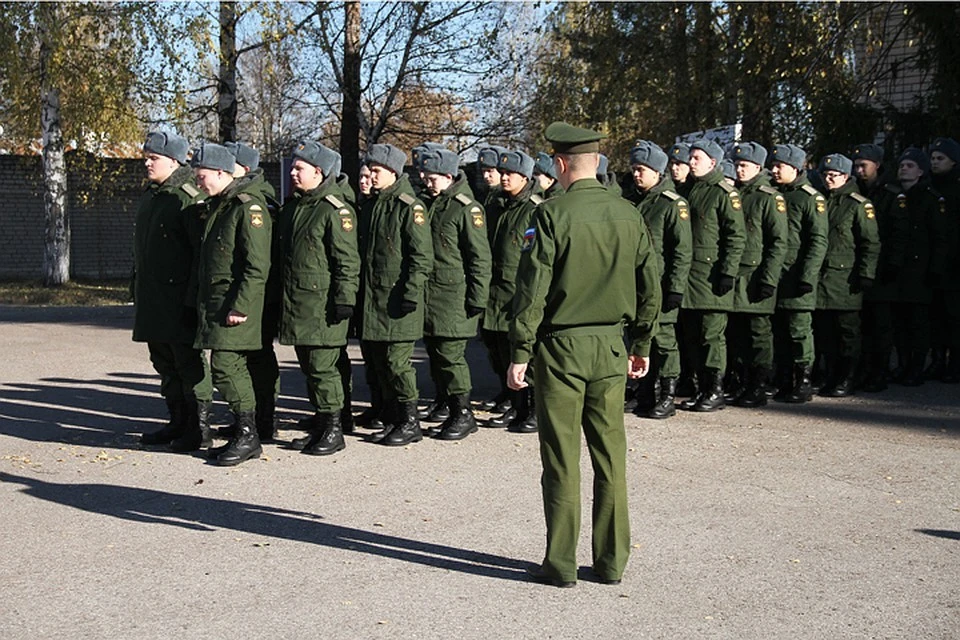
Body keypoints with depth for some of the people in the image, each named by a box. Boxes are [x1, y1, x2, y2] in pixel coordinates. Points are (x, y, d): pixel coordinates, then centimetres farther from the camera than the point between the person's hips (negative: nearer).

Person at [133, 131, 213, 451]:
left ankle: (199, 428, 4)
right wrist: (138, 290, 21)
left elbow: (202, 251, -19)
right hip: (152, 299, 10)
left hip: (180, 297, -10)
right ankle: (178, 423, 25)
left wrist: (193, 297, -22)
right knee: (165, 362, 15)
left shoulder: (190, 197, -13)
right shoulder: (149, 195, 16)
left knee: (189, 362, -3)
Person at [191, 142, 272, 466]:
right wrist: (204, 304, 18)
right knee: (234, 368, 11)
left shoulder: (248, 208, -13)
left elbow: (258, 266, -19)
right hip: (214, 303, 9)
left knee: (225, 366, -12)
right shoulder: (217, 207, 17)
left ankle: (247, 435, -4)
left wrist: (240, 307, -22)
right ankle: (246, 434, 18)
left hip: (235, 304, -9)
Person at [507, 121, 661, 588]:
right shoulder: (627, 215, 4)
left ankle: (560, 564, 9)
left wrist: (519, 353, -8)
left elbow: (532, 290, -13)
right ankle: (612, 561, 17)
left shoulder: (553, 214, -11)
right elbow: (650, 287, 9)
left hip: (561, 345, -4)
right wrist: (641, 346, 18)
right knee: (611, 455, 10)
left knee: (562, 459, 2)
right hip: (611, 347, 5)